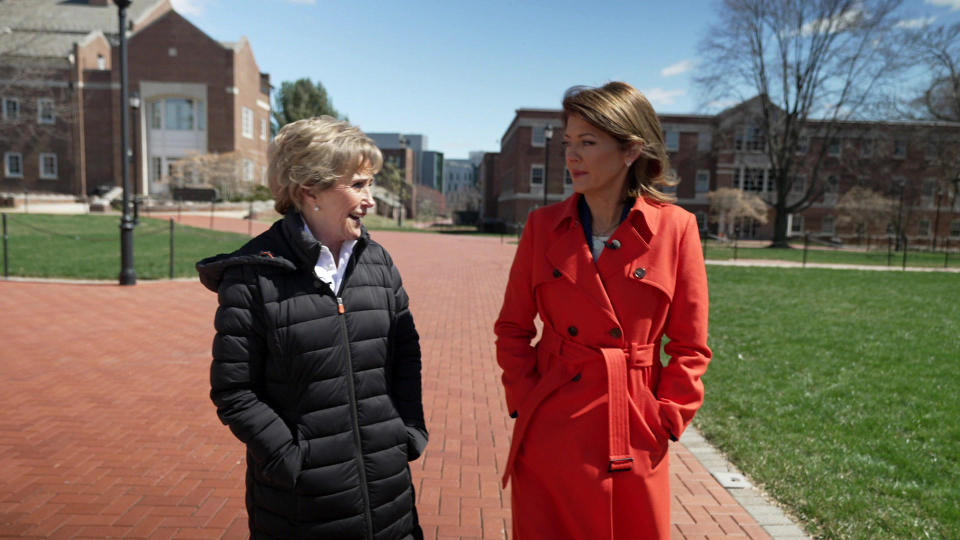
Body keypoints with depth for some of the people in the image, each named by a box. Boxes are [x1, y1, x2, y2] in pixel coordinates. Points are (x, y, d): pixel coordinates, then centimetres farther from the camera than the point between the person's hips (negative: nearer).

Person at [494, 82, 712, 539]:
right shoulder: (543, 226, -2)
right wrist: (524, 401, -4)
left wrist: (665, 421, -5)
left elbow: (689, 346, -1)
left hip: (634, 441, -1)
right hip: (551, 432, 1)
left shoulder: (676, 228, -6)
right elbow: (512, 329, 5)